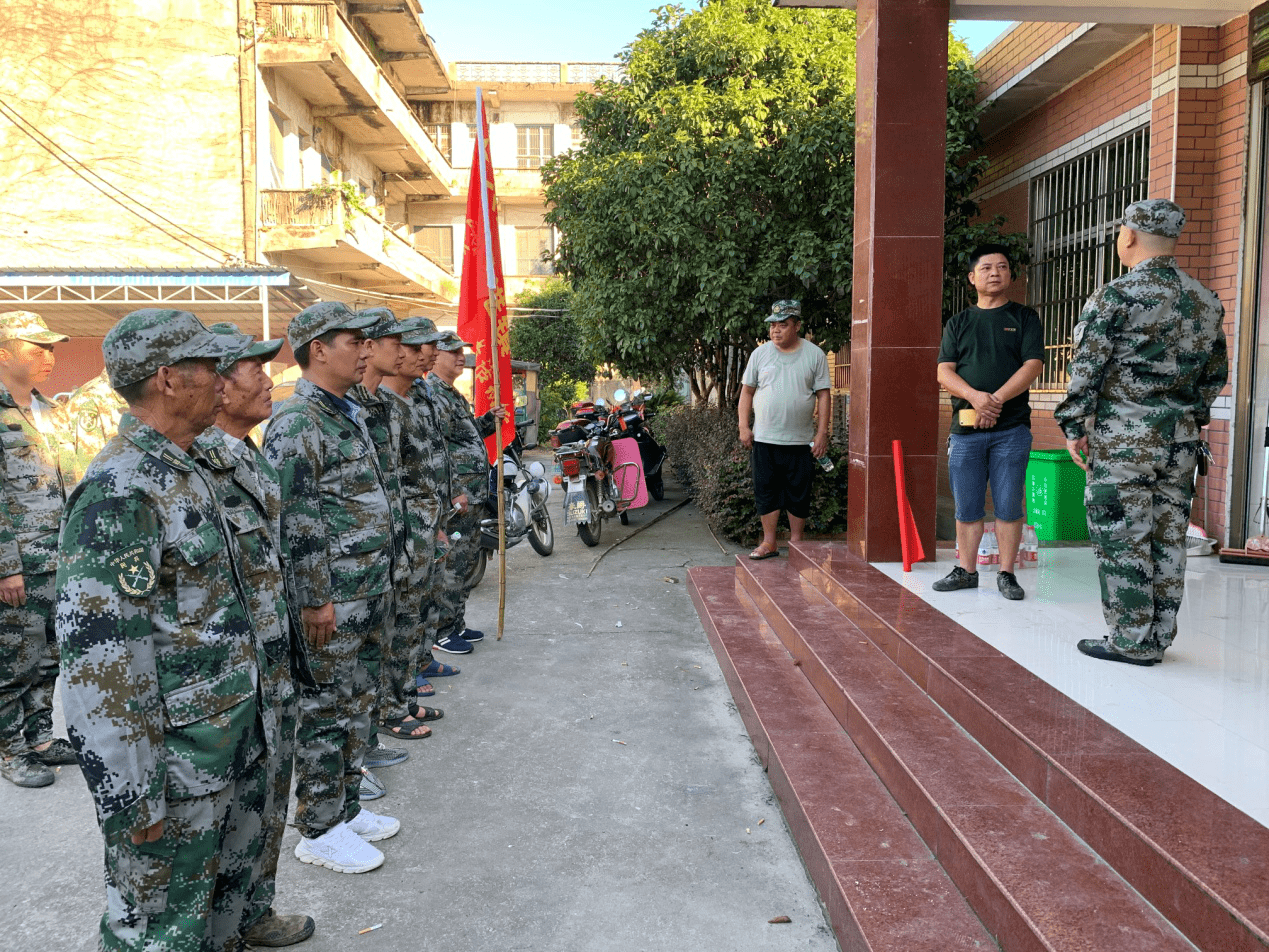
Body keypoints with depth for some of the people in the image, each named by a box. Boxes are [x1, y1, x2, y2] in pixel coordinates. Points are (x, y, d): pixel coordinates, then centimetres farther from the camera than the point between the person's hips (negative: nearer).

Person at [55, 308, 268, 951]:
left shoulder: (183, 470, 8)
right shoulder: (118, 493, -23)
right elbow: (99, 656, -26)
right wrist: (131, 797, -22)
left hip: (233, 741, 9)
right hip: (174, 761, -9)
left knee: (228, 885, 24)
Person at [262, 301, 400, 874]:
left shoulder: (349, 414, 14)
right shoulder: (296, 423, -17)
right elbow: (293, 521, -21)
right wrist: (316, 600, -20)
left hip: (370, 592, 10)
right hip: (331, 601, -9)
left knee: (359, 704, 18)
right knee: (325, 713, 3)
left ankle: (347, 808, 32)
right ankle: (319, 831, 17)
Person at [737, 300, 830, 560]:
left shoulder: (814, 355, 2)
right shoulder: (760, 353, 6)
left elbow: (823, 395, 2)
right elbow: (747, 391, 10)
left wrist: (822, 433, -4)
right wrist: (744, 426, 2)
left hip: (800, 441, -1)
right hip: (764, 439, 1)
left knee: (799, 494, 5)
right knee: (766, 491, 5)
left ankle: (796, 542, 18)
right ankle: (769, 542, 15)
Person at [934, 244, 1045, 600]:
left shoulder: (1025, 318, 9)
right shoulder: (958, 323, 14)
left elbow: (1032, 366, -3)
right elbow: (944, 372, 4)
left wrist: (996, 400, -16)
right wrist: (975, 397, -15)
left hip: (1011, 427, -2)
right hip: (965, 427, 2)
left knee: (1008, 505, 0)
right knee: (967, 507, 6)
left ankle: (1006, 574, 9)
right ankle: (966, 571, 16)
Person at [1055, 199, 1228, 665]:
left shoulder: (1114, 297, -11)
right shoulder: (1207, 302, 10)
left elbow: (1086, 369, -11)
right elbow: (1216, 375, 17)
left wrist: (1073, 426, -2)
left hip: (1122, 439, -6)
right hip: (1182, 440, 7)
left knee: (1122, 540, 0)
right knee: (1167, 538, 11)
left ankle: (1131, 640, 5)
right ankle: (1159, 636, 20)